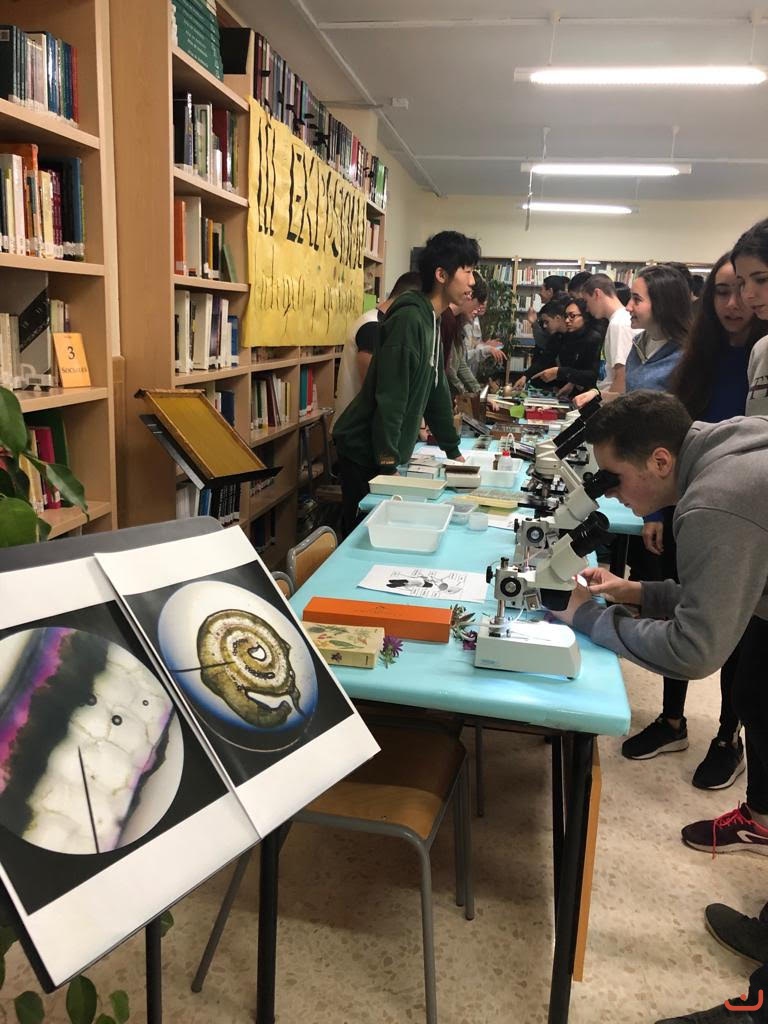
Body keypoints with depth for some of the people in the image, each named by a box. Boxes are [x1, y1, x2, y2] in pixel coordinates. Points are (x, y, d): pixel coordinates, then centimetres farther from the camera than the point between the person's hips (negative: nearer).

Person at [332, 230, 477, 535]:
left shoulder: (432, 320, 11)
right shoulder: (409, 319, -20)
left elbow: (436, 391, 16)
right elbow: (390, 399, -24)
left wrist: (453, 451, 18)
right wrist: (389, 463, -22)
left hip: (386, 452, 9)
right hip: (365, 452, -9)